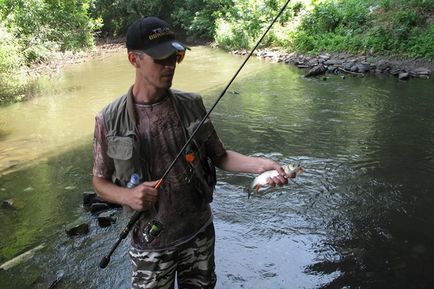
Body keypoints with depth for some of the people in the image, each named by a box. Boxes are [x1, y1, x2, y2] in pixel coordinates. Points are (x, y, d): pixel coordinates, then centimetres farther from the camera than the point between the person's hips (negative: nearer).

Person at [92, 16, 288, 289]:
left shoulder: (191, 105, -6)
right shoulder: (110, 120, -12)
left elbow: (219, 156, 1)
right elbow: (100, 181, -1)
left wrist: (258, 164, -15)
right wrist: (128, 195, -21)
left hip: (200, 232, 3)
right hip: (152, 242, -2)